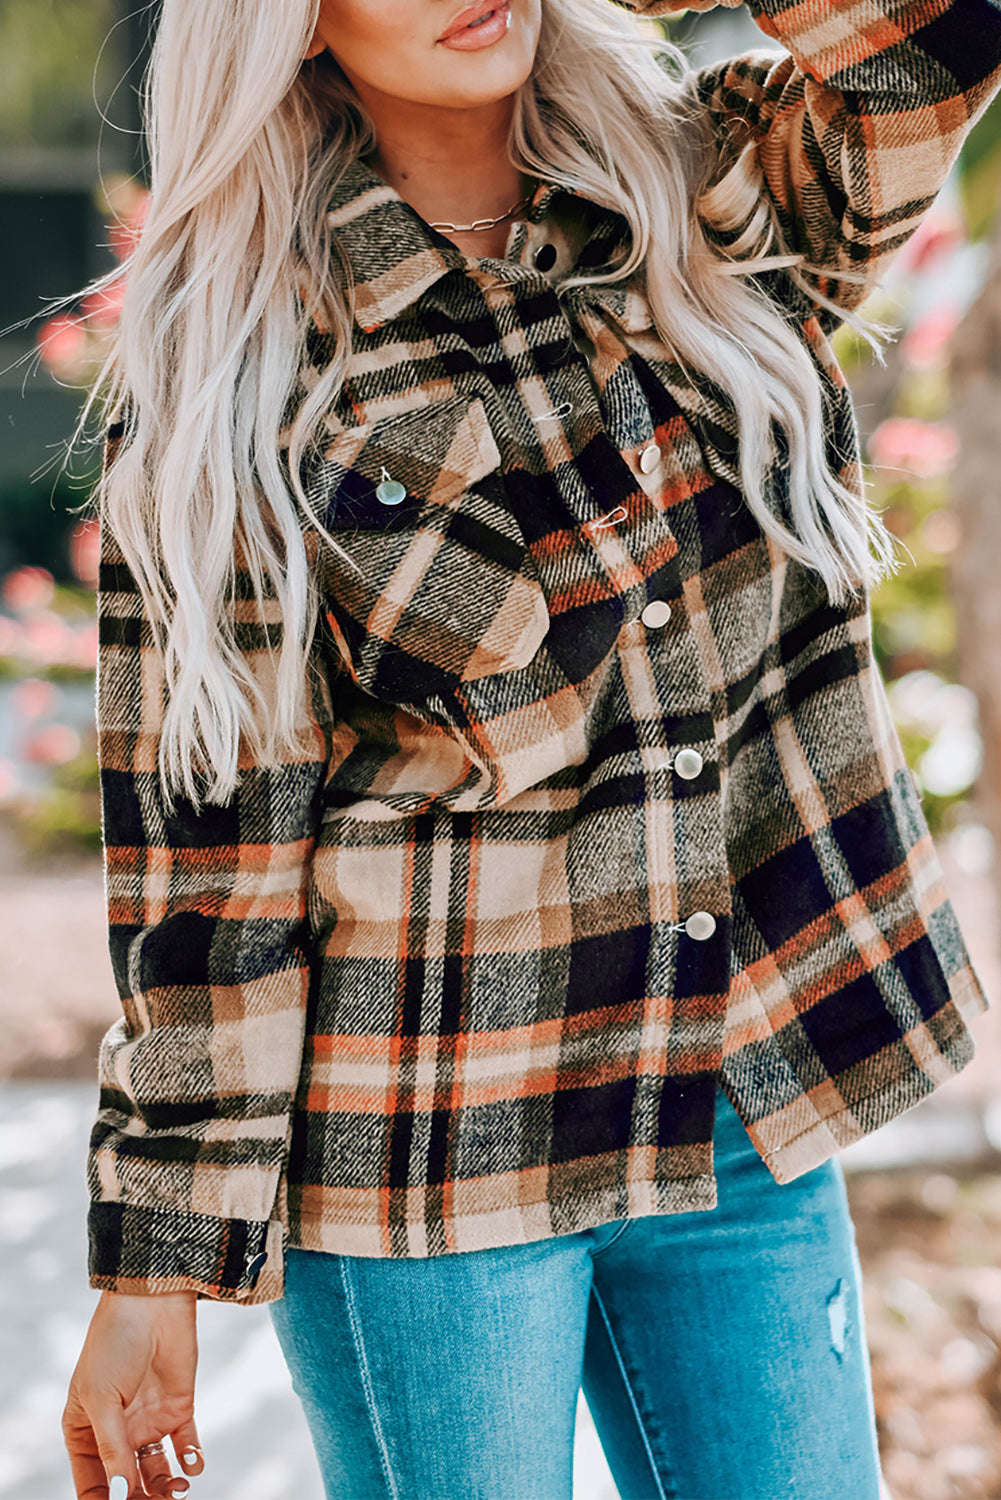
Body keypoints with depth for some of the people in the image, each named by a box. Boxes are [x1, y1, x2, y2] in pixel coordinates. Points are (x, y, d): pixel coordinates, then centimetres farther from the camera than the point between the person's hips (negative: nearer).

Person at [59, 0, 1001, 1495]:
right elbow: (202, 836, -8)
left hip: (751, 1116, 4)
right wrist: (157, 1270, -8)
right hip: (420, 1141, -3)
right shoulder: (230, 361, -7)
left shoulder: (716, 200, 4)